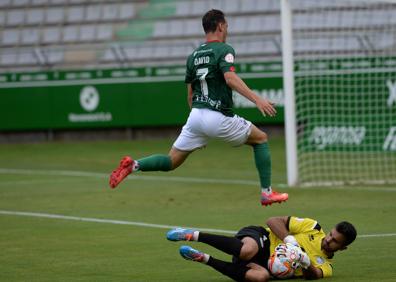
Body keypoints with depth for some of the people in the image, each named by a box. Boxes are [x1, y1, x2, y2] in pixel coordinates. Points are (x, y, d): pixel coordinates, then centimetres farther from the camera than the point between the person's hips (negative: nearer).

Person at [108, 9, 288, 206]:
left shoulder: (194, 55, 17)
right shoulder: (224, 50, -4)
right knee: (261, 139, 14)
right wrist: (257, 99, -29)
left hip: (195, 116, 6)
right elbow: (230, 78, -23)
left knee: (172, 161, 10)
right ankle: (267, 193, 10)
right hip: (218, 117, -6)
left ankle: (133, 166, -13)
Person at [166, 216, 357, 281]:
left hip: (267, 266, 2)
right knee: (247, 251, -43)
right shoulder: (313, 228, 3)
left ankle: (204, 259, -22)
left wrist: (307, 263, -33)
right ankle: (194, 235, -24)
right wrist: (289, 239, -19)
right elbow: (274, 221, -2)